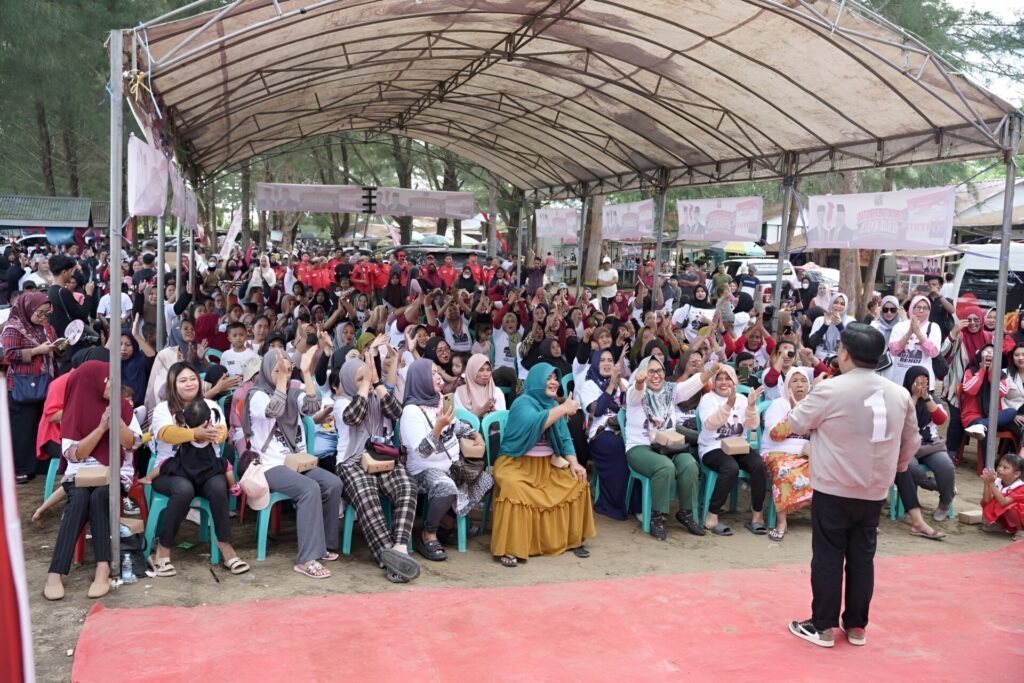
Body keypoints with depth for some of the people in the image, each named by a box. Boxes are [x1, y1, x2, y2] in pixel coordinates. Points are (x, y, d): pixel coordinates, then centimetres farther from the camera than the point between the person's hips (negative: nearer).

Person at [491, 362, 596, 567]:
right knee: (514, 489, -36)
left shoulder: (553, 405, 11)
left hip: (547, 465, 7)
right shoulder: (523, 402, -11)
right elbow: (533, 423, -33)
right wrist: (563, 409, -33)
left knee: (577, 482, -9)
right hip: (517, 464, -7)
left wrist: (573, 463, -5)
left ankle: (572, 539, 5)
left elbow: (565, 438, 10)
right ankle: (510, 549, -26)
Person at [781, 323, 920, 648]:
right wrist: (895, 467, 27)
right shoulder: (900, 394, 1)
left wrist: (808, 402, 15)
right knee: (862, 558, 13)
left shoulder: (830, 389, -15)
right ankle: (856, 626, 22)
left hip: (833, 490, -4)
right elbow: (911, 442, 11)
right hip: (875, 491, 5)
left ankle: (822, 626, 11)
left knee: (828, 558, 4)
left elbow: (795, 424, -3)